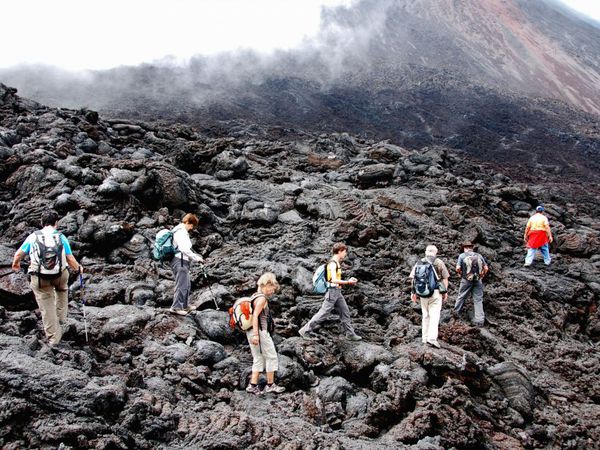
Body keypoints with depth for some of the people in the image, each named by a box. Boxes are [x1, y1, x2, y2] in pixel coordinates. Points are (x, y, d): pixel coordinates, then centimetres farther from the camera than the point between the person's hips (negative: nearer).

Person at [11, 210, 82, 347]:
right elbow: (70, 260, -2)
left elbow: (18, 254, 7)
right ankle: (61, 317, 33)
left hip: (39, 279, 0)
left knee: (46, 307, 9)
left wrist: (15, 264, 29)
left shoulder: (33, 236, 0)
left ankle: (53, 338, 16)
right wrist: (78, 268, 19)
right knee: (62, 289, 35)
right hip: (60, 275, 0)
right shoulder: (61, 237, -2)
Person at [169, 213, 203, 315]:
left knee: (187, 285, 16)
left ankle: (184, 306, 24)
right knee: (182, 285, -10)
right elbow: (184, 249, -23)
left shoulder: (184, 232, 20)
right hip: (179, 261, -11)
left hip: (183, 262, 11)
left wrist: (197, 257, 17)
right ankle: (176, 307, -8)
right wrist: (196, 258, -17)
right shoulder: (180, 232, -13)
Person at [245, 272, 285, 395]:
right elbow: (255, 316, -22)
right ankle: (270, 385, 9)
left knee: (258, 359, 14)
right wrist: (256, 334, -25)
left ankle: (253, 385, 12)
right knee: (271, 357, 3)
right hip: (260, 331, -9)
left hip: (252, 332, 9)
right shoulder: (262, 298, -14)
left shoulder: (254, 296, 14)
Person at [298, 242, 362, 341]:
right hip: (332, 291, -10)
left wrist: (349, 280, 10)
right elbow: (334, 280, -24)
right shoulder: (333, 263, -16)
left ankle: (350, 334, 18)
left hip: (338, 292, 10)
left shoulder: (337, 263, 14)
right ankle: (305, 330, 1)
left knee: (345, 312, 11)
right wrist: (348, 282, -18)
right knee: (323, 313, -6)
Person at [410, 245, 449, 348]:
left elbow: (413, 278, 4)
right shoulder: (439, 263, -1)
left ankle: (425, 338, 16)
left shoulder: (419, 263, 7)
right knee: (434, 315, -6)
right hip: (436, 292, -3)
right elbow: (445, 278, 0)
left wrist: (413, 292, 9)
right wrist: (445, 292, 7)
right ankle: (432, 338, -19)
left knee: (425, 315, 14)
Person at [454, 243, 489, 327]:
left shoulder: (462, 255, -1)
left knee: (461, 296, 16)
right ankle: (479, 320, 3)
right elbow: (486, 268, 4)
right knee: (478, 300, 4)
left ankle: (456, 312, 29)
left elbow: (458, 268, -9)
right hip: (478, 281, 2)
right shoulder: (479, 255, 7)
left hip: (466, 280, -2)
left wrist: (460, 274, 10)